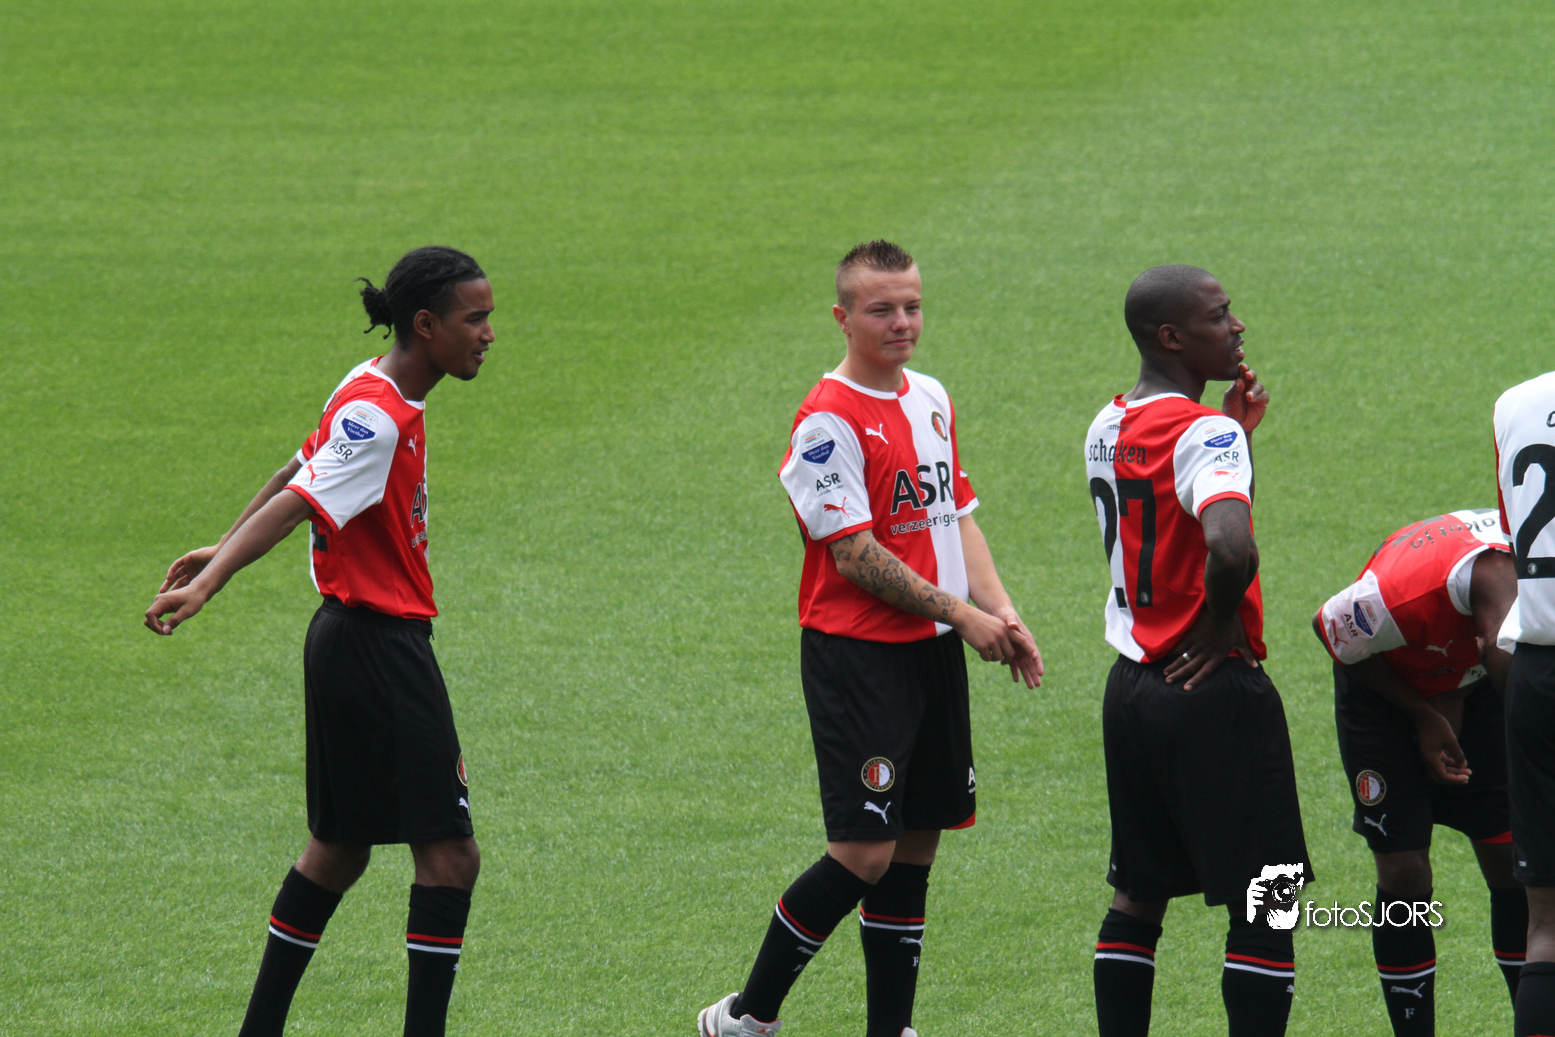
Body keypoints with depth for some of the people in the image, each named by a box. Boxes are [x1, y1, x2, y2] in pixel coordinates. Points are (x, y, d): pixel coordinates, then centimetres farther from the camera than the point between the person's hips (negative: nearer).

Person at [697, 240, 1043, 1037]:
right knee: (865, 854, -11)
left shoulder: (931, 399, 12)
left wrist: (1001, 613, 3)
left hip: (934, 651, 8)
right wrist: (960, 613, -13)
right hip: (857, 654, -8)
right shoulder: (829, 419, -14)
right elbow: (855, 554, -17)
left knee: (916, 846, 8)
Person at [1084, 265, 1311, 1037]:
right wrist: (1222, 623, -16)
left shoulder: (1107, 429, 10)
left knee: (1138, 894, 16)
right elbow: (1231, 547, -34)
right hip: (1213, 687, -9)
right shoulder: (1204, 432, -18)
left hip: (1132, 680, 9)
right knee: (1267, 905, -3)